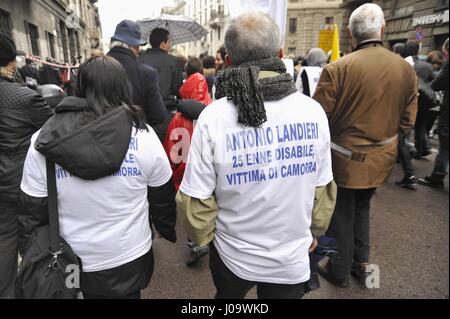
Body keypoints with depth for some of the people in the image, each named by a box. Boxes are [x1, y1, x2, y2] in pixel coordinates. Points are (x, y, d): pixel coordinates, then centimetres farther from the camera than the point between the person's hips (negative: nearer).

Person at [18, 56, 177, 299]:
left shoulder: (44, 141, -12)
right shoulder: (144, 136, -15)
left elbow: (31, 214, -5)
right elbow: (163, 199, -4)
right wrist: (169, 231, 15)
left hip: (68, 266, 1)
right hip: (129, 260, 0)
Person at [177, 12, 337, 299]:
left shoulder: (213, 117, -21)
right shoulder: (313, 111, -13)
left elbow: (196, 200, -16)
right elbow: (323, 187, -2)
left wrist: (202, 238, 5)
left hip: (232, 254, -1)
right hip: (292, 258, 2)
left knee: (228, 295, 31)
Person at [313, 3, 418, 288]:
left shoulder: (337, 69, -20)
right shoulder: (406, 68, -3)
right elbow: (408, 120, 3)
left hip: (346, 158, -4)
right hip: (381, 158, 5)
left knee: (341, 215, 13)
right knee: (362, 208, 25)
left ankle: (339, 271, 31)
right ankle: (361, 263, 37)